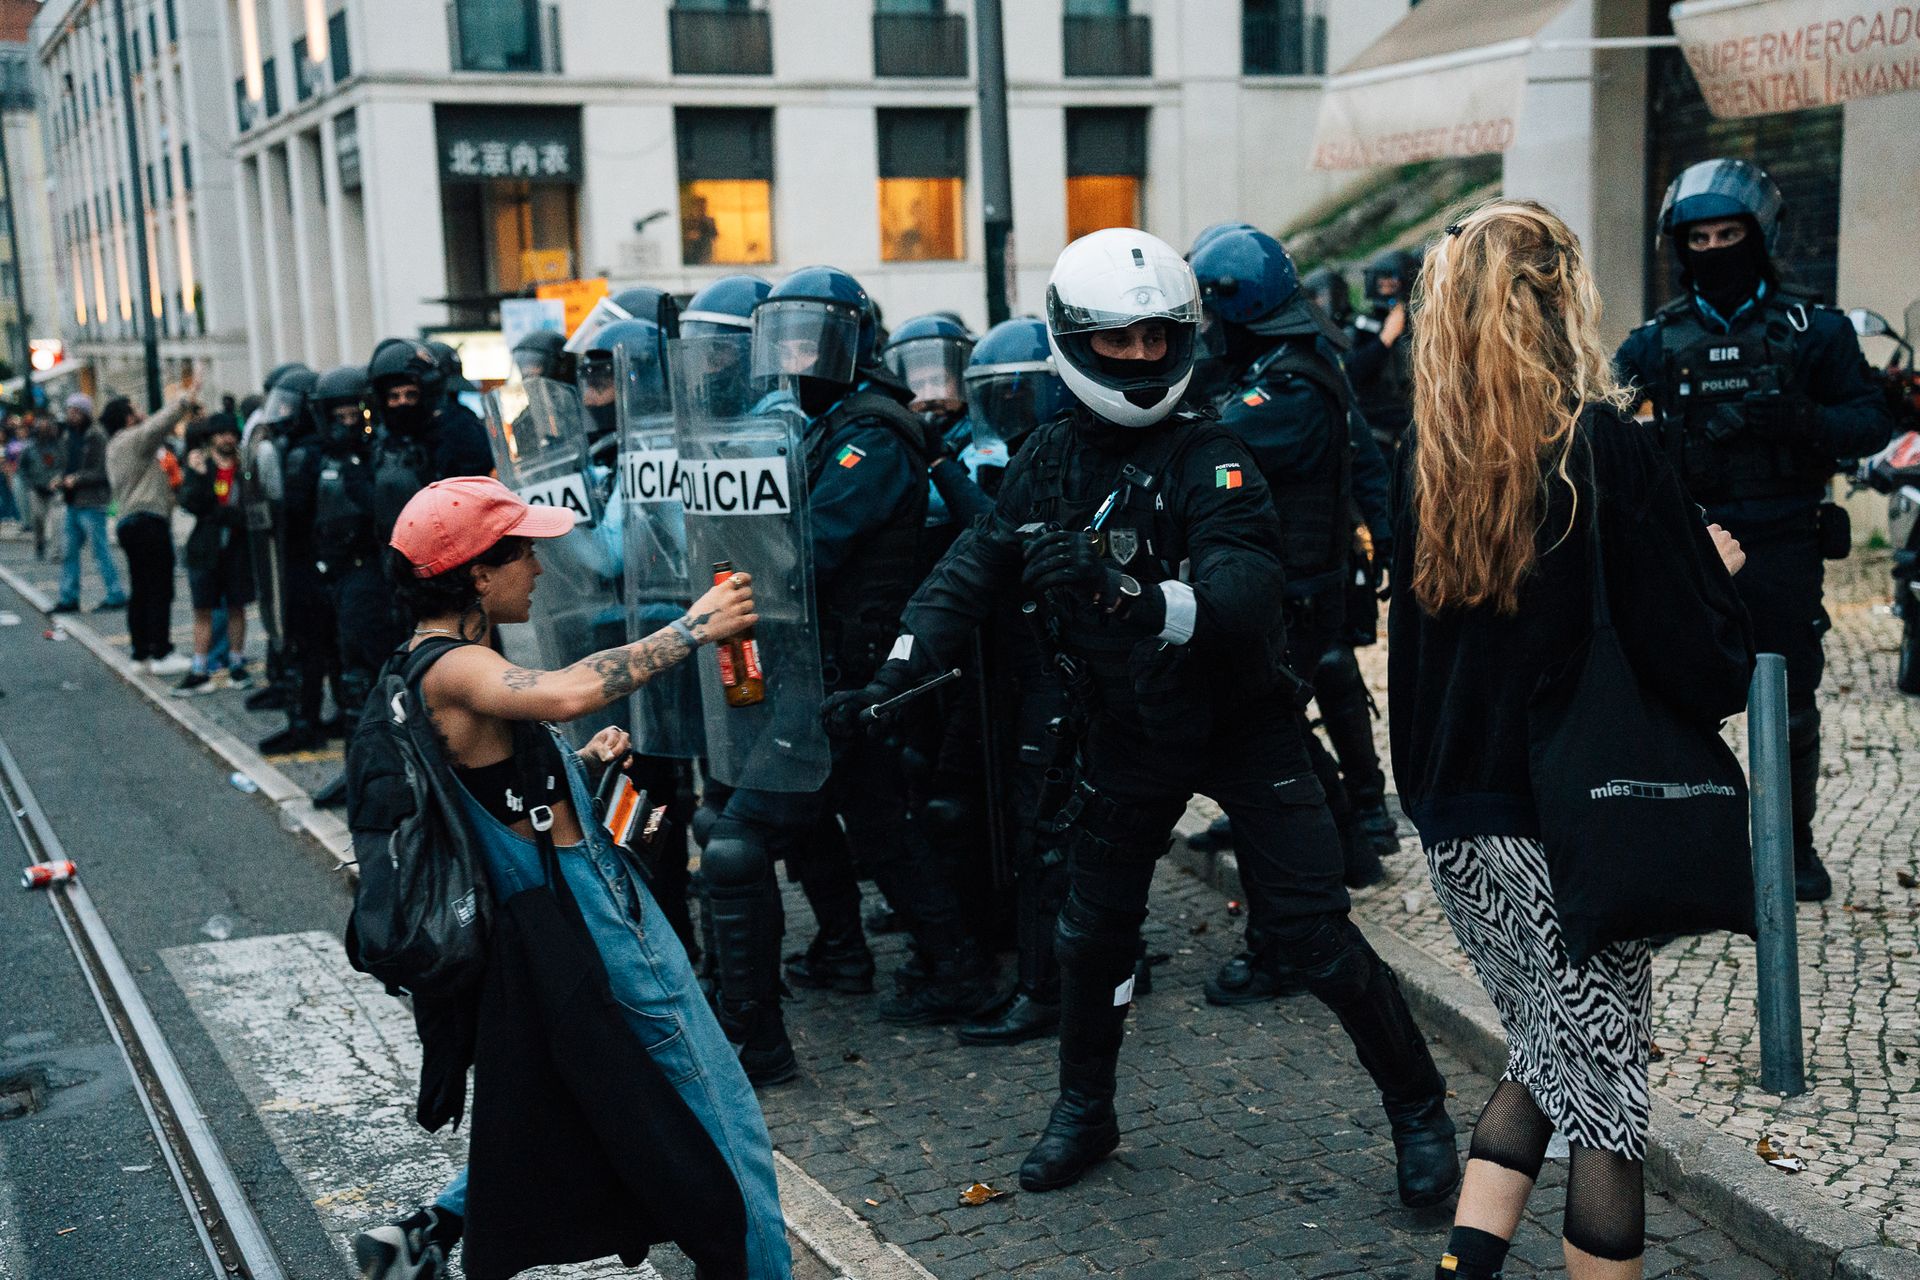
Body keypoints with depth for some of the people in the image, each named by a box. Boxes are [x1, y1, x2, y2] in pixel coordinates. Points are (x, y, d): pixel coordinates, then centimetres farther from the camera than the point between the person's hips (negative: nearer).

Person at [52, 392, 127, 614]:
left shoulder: (97, 437, -10)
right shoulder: (69, 437, 16)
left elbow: (103, 471, -14)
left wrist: (76, 479, -19)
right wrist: (62, 481, 5)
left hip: (91, 503, -8)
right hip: (73, 503, 8)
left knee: (100, 550, -5)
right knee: (69, 552, 10)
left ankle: (116, 595, 2)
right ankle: (68, 598, 16)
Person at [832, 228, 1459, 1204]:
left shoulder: (1208, 458, -19)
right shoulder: (1051, 460, -3)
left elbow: (1244, 592, -33)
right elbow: (975, 569, 0)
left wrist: (1142, 597, -51)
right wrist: (896, 675, -11)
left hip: (1242, 725, -4)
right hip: (1131, 732, 5)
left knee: (1317, 936, -5)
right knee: (1092, 932, 13)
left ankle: (1418, 1110, 16)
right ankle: (1085, 1113, 35)